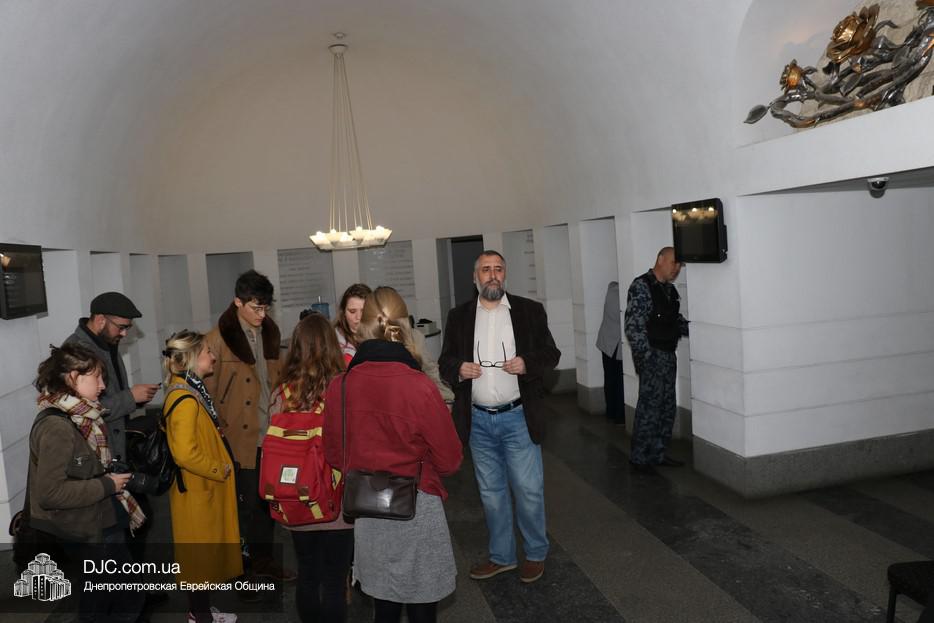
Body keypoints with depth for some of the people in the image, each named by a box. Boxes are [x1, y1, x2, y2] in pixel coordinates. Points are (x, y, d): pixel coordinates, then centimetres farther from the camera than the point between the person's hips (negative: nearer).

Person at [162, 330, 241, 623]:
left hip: (206, 486, 10)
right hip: (196, 489, -10)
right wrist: (221, 470, -18)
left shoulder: (192, 391, 8)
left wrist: (220, 467, 12)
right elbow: (185, 453, -30)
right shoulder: (185, 399, -24)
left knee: (207, 549, 19)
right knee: (201, 551, 4)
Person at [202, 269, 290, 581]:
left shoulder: (270, 332, 7)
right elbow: (209, 390, -9)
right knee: (245, 503, 5)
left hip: (269, 434, 5)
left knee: (266, 500, 15)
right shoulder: (218, 339, -11)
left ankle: (263, 559, 31)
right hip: (239, 436, -5)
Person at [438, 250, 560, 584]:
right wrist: (458, 368, -12)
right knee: (491, 492, 15)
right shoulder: (458, 316, 5)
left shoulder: (530, 310, 0)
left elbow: (551, 353, 3)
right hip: (478, 421, 3)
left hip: (518, 418, -2)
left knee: (529, 490, 5)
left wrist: (527, 363, -17)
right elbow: (445, 361, 10)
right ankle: (501, 556, 32)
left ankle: (536, 554, 28)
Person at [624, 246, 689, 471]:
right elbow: (634, 327, -16)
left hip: (669, 355, 8)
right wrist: (645, 357, -19)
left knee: (667, 407, 13)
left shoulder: (670, 290, 15)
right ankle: (640, 457, 7)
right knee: (650, 406, -5)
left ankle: (658, 453, 25)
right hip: (651, 356, -8)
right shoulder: (641, 286, -10)